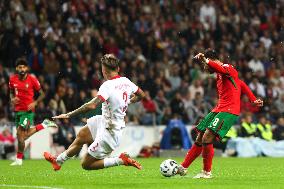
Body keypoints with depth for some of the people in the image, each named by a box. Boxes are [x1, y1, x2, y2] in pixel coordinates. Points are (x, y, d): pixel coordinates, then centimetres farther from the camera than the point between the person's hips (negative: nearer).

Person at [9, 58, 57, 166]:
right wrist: (12, 99, -3)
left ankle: (19, 160, -2)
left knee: (20, 134, -12)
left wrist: (35, 103, -16)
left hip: (28, 111, -6)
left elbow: (42, 94, -1)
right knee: (25, 135, 11)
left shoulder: (32, 79, -10)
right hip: (18, 110, 6)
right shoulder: (12, 79, 2)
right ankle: (45, 125, 31)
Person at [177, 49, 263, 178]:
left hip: (228, 111, -10)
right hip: (218, 110, 10)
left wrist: (205, 61, -47)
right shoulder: (219, 74, 23)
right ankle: (183, 167, 16)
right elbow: (241, 84, 30)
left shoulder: (228, 68, -8)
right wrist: (253, 100, 24)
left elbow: (223, 69, -35)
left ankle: (207, 172, -6)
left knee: (207, 138, -18)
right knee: (199, 139, 9)